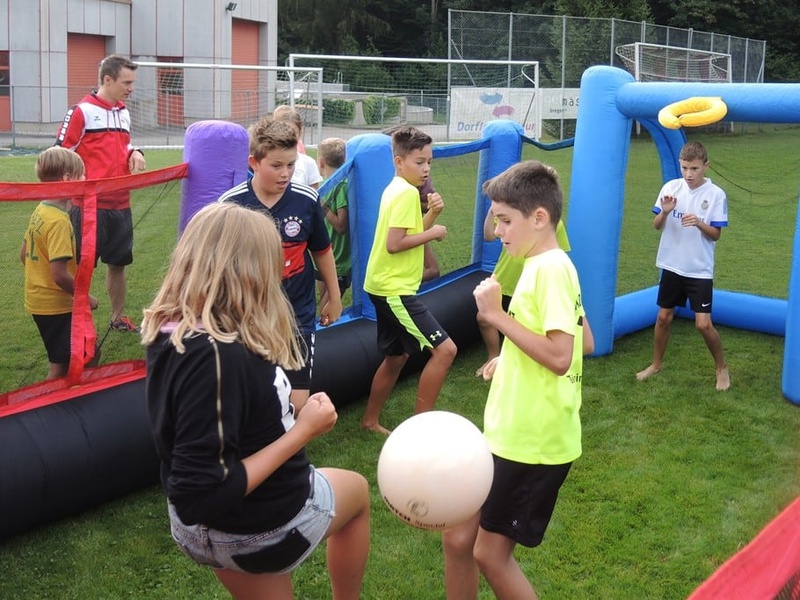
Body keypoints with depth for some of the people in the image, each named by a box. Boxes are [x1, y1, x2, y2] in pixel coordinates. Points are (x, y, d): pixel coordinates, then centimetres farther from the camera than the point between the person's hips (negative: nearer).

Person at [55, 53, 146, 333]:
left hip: (121, 204, 7)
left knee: (118, 263, 15)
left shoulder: (124, 112, 12)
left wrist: (134, 153, 3)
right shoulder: (81, 111, -10)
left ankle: (118, 317, 29)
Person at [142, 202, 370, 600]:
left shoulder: (173, 331, -8)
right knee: (356, 490, 23)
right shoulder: (215, 356, -36)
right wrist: (303, 431, -26)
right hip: (261, 528, -7)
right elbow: (205, 493, -32)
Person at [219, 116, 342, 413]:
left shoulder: (306, 200, -8)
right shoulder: (230, 204, -11)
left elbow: (322, 251, 8)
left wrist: (334, 298, 17)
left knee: (297, 403, -3)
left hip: (298, 314, 0)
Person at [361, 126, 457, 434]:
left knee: (396, 357, 21)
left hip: (386, 286, 11)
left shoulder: (396, 189, 14)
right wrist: (432, 233, -14)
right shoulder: (407, 193, -16)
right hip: (395, 289, -11)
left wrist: (429, 217, 3)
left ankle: (370, 420, 33)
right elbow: (394, 244, -23)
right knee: (444, 349, -13)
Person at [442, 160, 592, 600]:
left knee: (490, 553, 4)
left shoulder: (550, 268, -18)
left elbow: (560, 357, -27)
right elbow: (585, 342, 19)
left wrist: (497, 315, -22)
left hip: (533, 442, -9)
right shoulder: (546, 266, 11)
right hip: (511, 434, 9)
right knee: (457, 537, 14)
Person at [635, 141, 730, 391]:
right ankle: (656, 363, 32)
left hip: (700, 270, -3)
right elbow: (657, 226, 0)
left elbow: (715, 235, -6)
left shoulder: (716, 194, -9)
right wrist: (665, 212, -21)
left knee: (703, 324, -6)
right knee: (663, 317, 12)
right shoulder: (671, 187, -3)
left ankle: (722, 368, 17)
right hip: (672, 265, 3)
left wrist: (699, 223, -25)